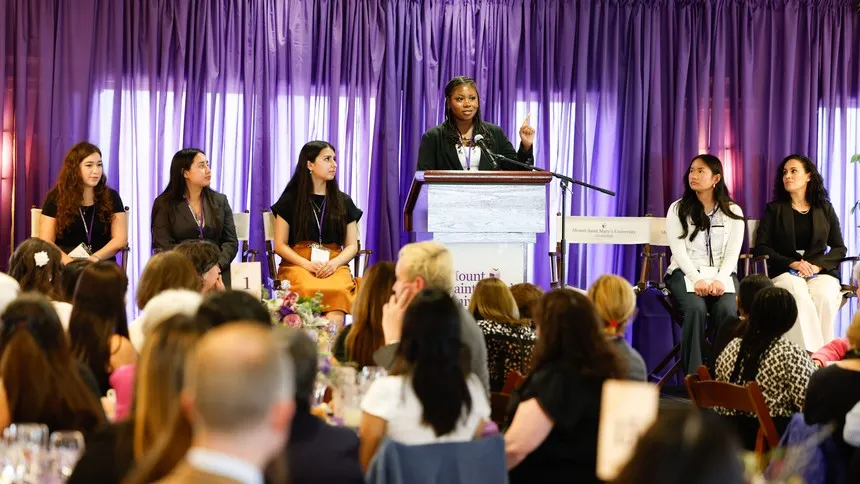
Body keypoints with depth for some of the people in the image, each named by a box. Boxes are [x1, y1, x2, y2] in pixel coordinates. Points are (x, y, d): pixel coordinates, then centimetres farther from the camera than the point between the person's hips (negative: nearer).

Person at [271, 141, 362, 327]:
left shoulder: (344, 202, 18)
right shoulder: (290, 200, 11)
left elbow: (352, 246, 14)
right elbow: (280, 245, 7)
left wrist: (334, 263, -7)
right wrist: (308, 264, -9)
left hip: (334, 265, 2)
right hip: (298, 263, -1)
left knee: (338, 291, -37)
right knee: (310, 290, -39)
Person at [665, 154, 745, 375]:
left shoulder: (733, 212, 9)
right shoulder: (678, 209, 6)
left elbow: (732, 254, 2)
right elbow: (679, 251, -3)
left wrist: (720, 280, -18)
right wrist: (697, 279, -19)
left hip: (721, 274, 1)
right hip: (686, 274, -1)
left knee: (727, 310, -31)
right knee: (696, 308, -33)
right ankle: (693, 375, -32)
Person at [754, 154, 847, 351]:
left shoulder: (825, 209, 15)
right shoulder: (774, 209, 12)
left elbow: (839, 248, 10)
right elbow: (761, 247, 2)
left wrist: (818, 265, -11)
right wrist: (793, 263, -13)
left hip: (821, 272, 1)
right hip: (785, 273, -1)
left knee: (823, 297, -35)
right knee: (799, 296, -36)